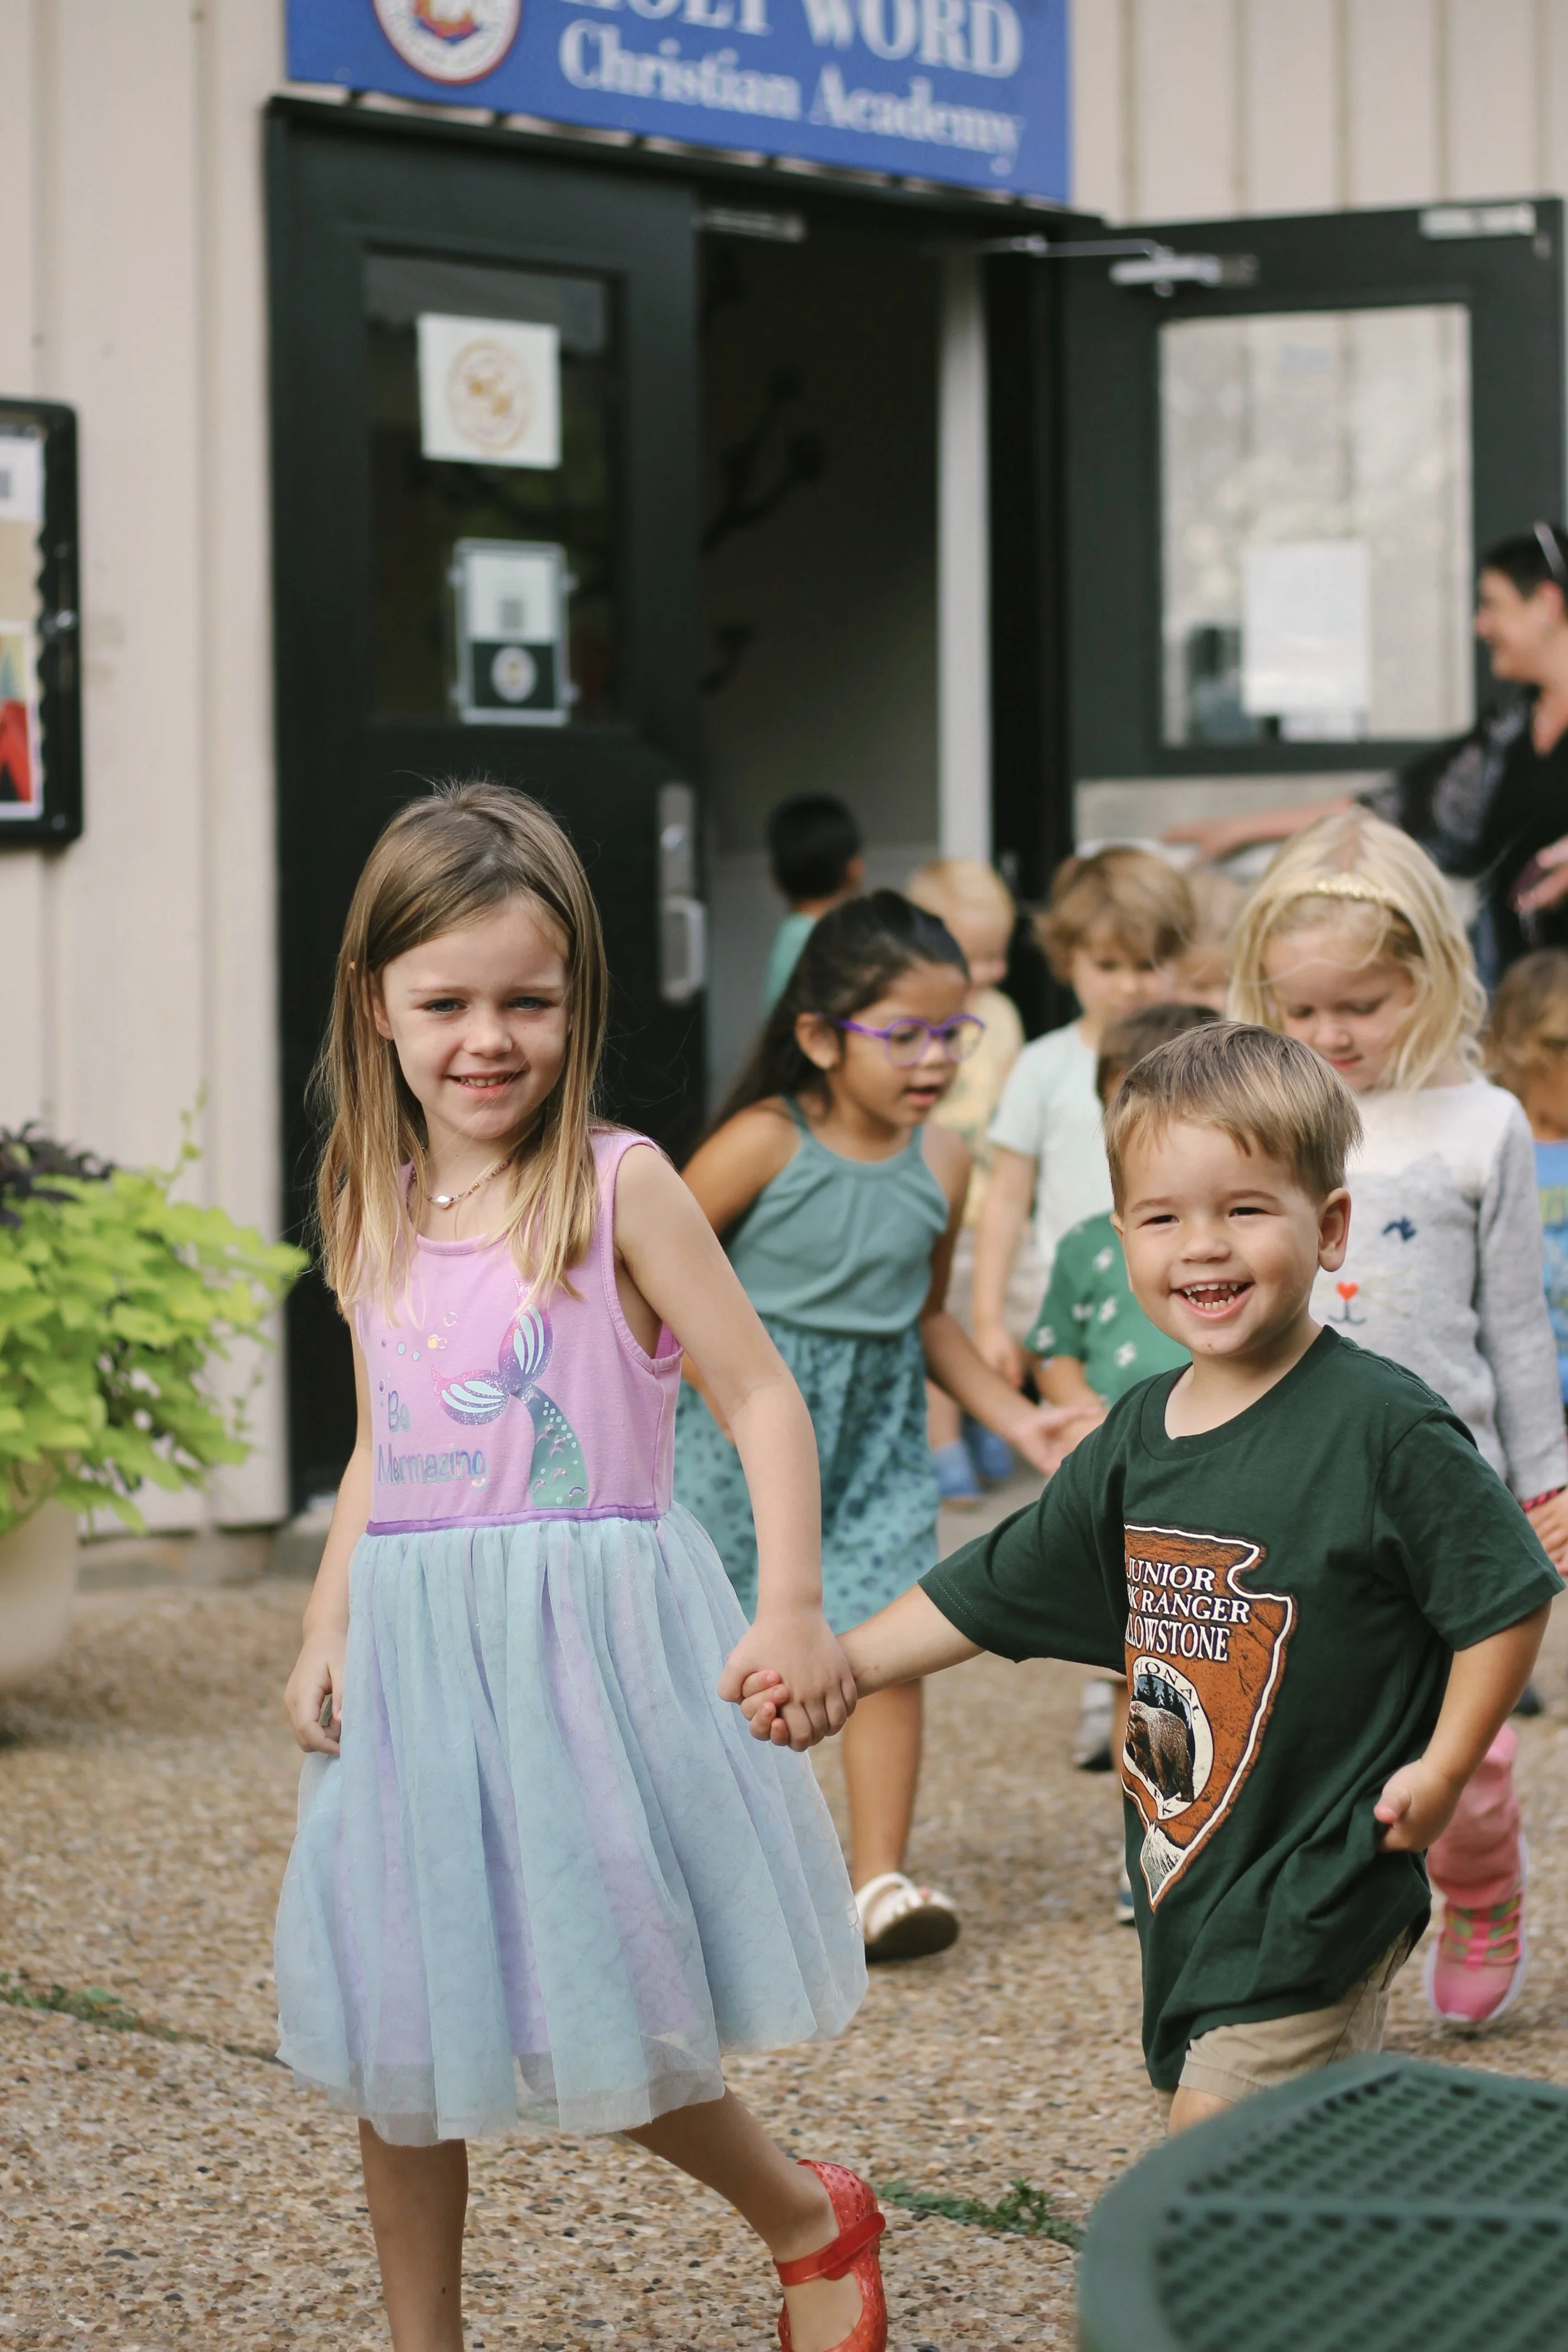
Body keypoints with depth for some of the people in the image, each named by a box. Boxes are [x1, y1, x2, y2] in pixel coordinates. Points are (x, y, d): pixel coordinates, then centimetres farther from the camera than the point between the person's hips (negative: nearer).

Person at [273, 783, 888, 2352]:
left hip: (588, 1630, -5)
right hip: (414, 1651, 5)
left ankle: (809, 2221, 26)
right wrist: (325, 1630, 10)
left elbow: (760, 1396, -7)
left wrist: (791, 1606, -18)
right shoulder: (367, 1214, 10)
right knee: (388, 2034, 7)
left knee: (604, 2015, -2)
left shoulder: (617, 1186, -6)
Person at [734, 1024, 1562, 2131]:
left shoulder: (1385, 1428, -14)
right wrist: (839, 1667, 13)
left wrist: (1442, 1769, -12)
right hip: (1186, 1881, 7)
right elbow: (996, 1588, 17)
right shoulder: (1139, 1437, 7)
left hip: (1320, 1886, -7)